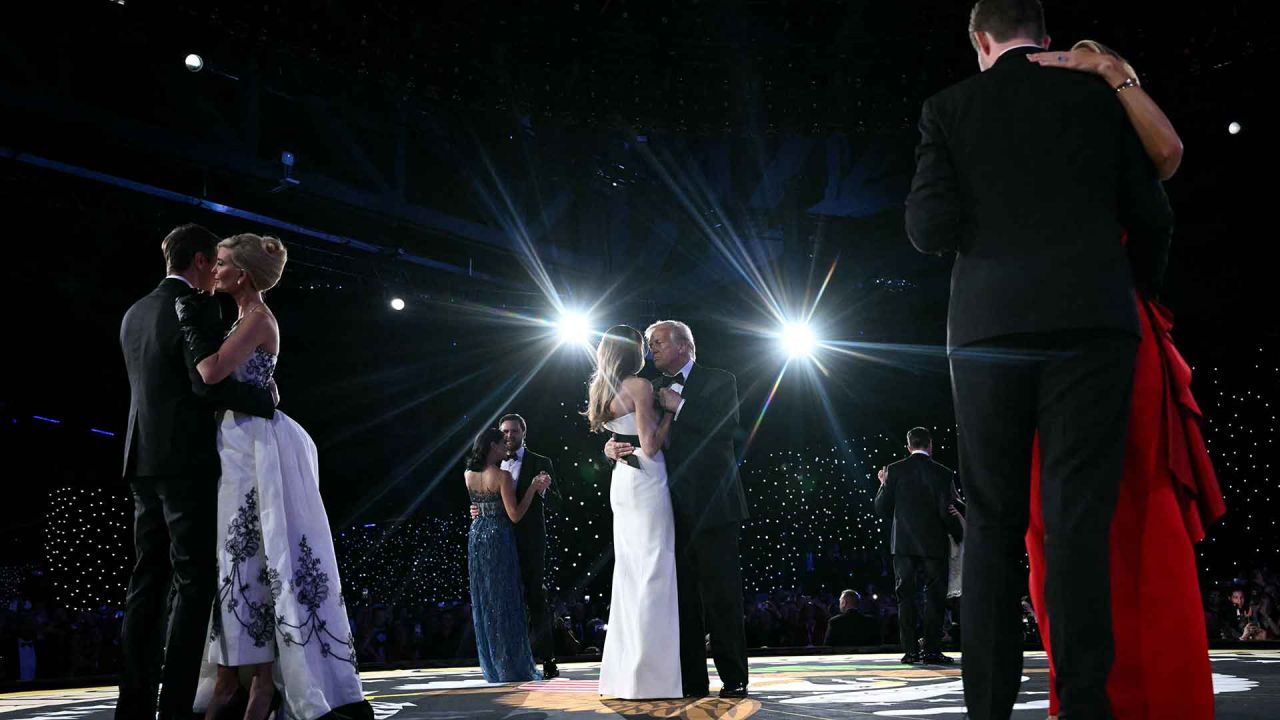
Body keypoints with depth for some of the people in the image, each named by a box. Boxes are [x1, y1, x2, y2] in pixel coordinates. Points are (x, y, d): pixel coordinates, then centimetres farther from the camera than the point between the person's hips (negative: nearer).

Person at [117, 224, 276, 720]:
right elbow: (209, 383, -19)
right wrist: (266, 398, -5)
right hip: (186, 461, -8)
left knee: (148, 582, 8)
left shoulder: (134, 314, 17)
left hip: (144, 462, 8)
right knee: (193, 582, -6)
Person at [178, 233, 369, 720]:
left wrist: (194, 320, -10)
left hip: (256, 445, -10)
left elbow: (213, 372, -22)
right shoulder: (248, 320, 19)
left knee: (256, 557, -8)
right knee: (242, 557, 9)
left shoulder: (258, 318, -10)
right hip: (241, 444, 10)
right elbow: (220, 375, 18)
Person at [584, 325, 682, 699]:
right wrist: (670, 411, -4)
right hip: (646, 481, -8)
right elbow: (651, 446, -15)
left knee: (629, 572, 11)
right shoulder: (640, 386, -11)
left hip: (622, 480, 9)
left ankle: (625, 673, 15)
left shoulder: (603, 390, 13)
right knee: (653, 574, -5)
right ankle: (650, 675, -4)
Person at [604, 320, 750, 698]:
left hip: (710, 506, -5)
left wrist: (680, 406, -12)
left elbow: (727, 427, -12)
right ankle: (692, 680, 9)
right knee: (683, 597, 5)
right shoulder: (653, 390, 18)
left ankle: (733, 678, 4)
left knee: (721, 595, -3)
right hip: (673, 508, 5)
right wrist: (611, 447, -10)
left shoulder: (718, 381, 5)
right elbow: (636, 435, 11)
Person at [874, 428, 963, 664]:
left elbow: (881, 509, -1)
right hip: (934, 544, -2)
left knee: (907, 596, 6)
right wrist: (960, 537, 4)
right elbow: (946, 511, -9)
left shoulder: (895, 471, 0)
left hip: (903, 544, 2)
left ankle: (910, 650, 3)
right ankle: (932, 650, -1)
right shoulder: (942, 473, -4)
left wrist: (884, 484, 15)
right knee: (934, 596, 4)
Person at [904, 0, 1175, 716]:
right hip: (1091, 324, 0)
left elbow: (930, 226, -1)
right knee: (1078, 516, -3)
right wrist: (1137, 291, 26)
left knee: (993, 522, 6)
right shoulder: (1099, 97, 10)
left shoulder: (949, 108, 7)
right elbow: (1152, 216, 9)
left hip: (989, 329, 0)